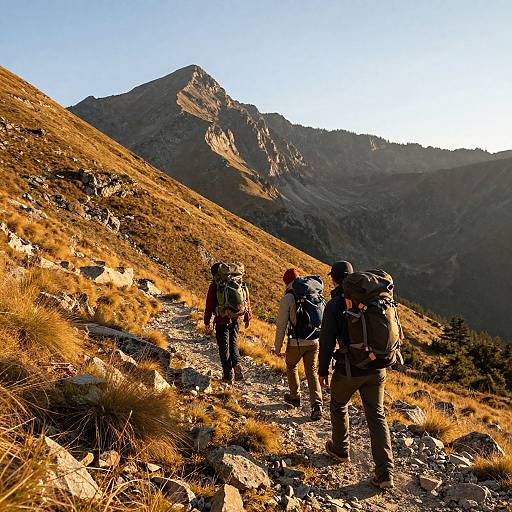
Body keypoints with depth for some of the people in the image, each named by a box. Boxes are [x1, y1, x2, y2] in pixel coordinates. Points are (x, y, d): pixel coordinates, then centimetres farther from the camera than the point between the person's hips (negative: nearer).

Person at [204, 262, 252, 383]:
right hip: (235, 320, 4)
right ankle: (236, 364, -5)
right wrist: (247, 318, 15)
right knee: (233, 344, 19)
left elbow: (209, 304, -7)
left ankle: (228, 374, 9)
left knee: (224, 347, 7)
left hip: (222, 320, -4)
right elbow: (246, 299, 6)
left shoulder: (215, 285, -7)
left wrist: (207, 321, 4)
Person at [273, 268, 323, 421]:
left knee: (292, 367, 22)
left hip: (296, 343, -3)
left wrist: (277, 347, -1)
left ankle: (295, 397, 37)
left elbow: (281, 325, -10)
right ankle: (316, 405, -3)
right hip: (314, 341, 4)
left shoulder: (287, 298, -10)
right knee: (312, 372, 10)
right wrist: (322, 341, 20)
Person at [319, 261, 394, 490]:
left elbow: (327, 342, -12)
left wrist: (323, 371, 0)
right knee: (376, 416, 9)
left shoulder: (334, 305, -12)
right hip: (376, 368, 4)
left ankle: (340, 450, 40)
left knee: (339, 407, 23)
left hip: (349, 370, -4)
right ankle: (385, 473, 4)